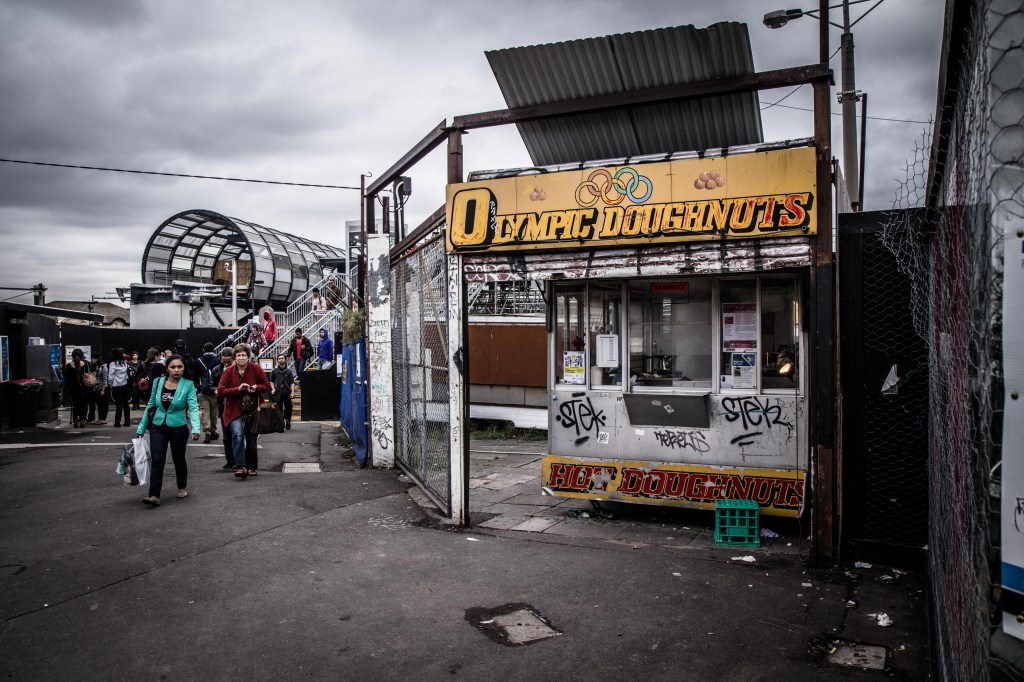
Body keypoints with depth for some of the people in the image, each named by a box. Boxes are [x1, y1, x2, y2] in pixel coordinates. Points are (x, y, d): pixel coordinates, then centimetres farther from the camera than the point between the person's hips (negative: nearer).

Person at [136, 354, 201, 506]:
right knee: (156, 460, -9)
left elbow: (193, 407, -17)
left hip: (178, 427, -2)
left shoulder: (188, 385, -10)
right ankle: (154, 496, -8)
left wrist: (196, 429, -31)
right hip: (158, 427, 2)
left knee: (179, 459, 14)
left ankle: (182, 487, 37)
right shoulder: (158, 382, -1)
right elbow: (150, 405, 8)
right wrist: (141, 428, 10)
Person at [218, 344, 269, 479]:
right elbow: (220, 390, -7)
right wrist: (238, 389, -20)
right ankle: (240, 466, -23)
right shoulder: (228, 371, -4)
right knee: (238, 435, -23)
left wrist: (256, 388, -16)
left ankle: (251, 467, 26)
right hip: (234, 411, -2)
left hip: (252, 410, 2)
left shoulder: (256, 369, -3)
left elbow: (267, 385, 4)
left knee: (251, 439, 11)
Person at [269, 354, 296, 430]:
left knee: (288, 409, 7)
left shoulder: (289, 371, 3)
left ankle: (288, 423, 22)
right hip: (278, 393, 0)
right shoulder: (274, 371, 5)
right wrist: (273, 389, 4)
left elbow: (292, 382, 1)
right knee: (278, 410, -3)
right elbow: (271, 381, 18)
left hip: (287, 393, 0)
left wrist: (292, 392, -8)